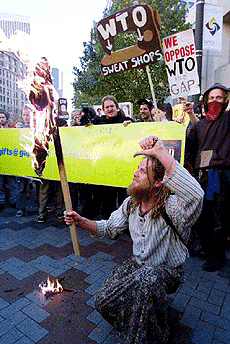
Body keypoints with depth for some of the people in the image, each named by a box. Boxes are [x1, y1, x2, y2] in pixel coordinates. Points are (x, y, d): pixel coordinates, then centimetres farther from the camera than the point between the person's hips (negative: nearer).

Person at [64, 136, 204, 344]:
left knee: (146, 277, -38)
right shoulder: (131, 203, -7)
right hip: (137, 266, 6)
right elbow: (110, 228, 5)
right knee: (104, 302, -3)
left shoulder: (172, 207, -30)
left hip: (167, 272, -6)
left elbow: (195, 196, -56)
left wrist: (161, 152, -56)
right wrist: (81, 221, -11)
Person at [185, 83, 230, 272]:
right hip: (203, 176, 4)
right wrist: (196, 164, 11)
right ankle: (207, 249, 27)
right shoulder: (199, 125, 19)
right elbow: (188, 146, 20)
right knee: (204, 215, 10)